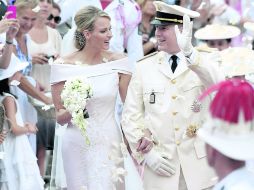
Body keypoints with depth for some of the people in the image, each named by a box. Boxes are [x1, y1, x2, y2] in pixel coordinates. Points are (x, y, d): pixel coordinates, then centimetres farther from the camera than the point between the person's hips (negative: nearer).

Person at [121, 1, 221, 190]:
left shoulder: (202, 63, 0)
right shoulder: (144, 67, 3)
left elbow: (216, 84, -23)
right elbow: (130, 116, 4)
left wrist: (189, 52, -37)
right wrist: (147, 153, -7)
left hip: (199, 165, -1)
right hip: (160, 166, 1)